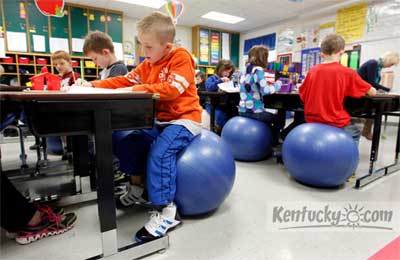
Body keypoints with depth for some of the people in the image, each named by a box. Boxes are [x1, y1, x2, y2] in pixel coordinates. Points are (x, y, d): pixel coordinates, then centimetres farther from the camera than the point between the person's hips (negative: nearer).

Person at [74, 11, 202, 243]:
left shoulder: (181, 57, -11)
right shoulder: (148, 64, 13)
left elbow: (172, 89, -25)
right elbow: (126, 81, 11)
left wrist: (139, 90, -25)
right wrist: (94, 85, 3)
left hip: (185, 119, -9)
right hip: (162, 120, 9)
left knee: (159, 152, -29)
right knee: (132, 141, 6)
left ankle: (167, 211, -19)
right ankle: (138, 188, 22)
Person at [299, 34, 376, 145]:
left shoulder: (312, 71, -3)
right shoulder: (347, 73, -11)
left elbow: (302, 95, 7)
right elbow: (373, 92, 0)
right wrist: (361, 90, 20)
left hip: (312, 121, 3)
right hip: (336, 123, -3)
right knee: (355, 133, 29)